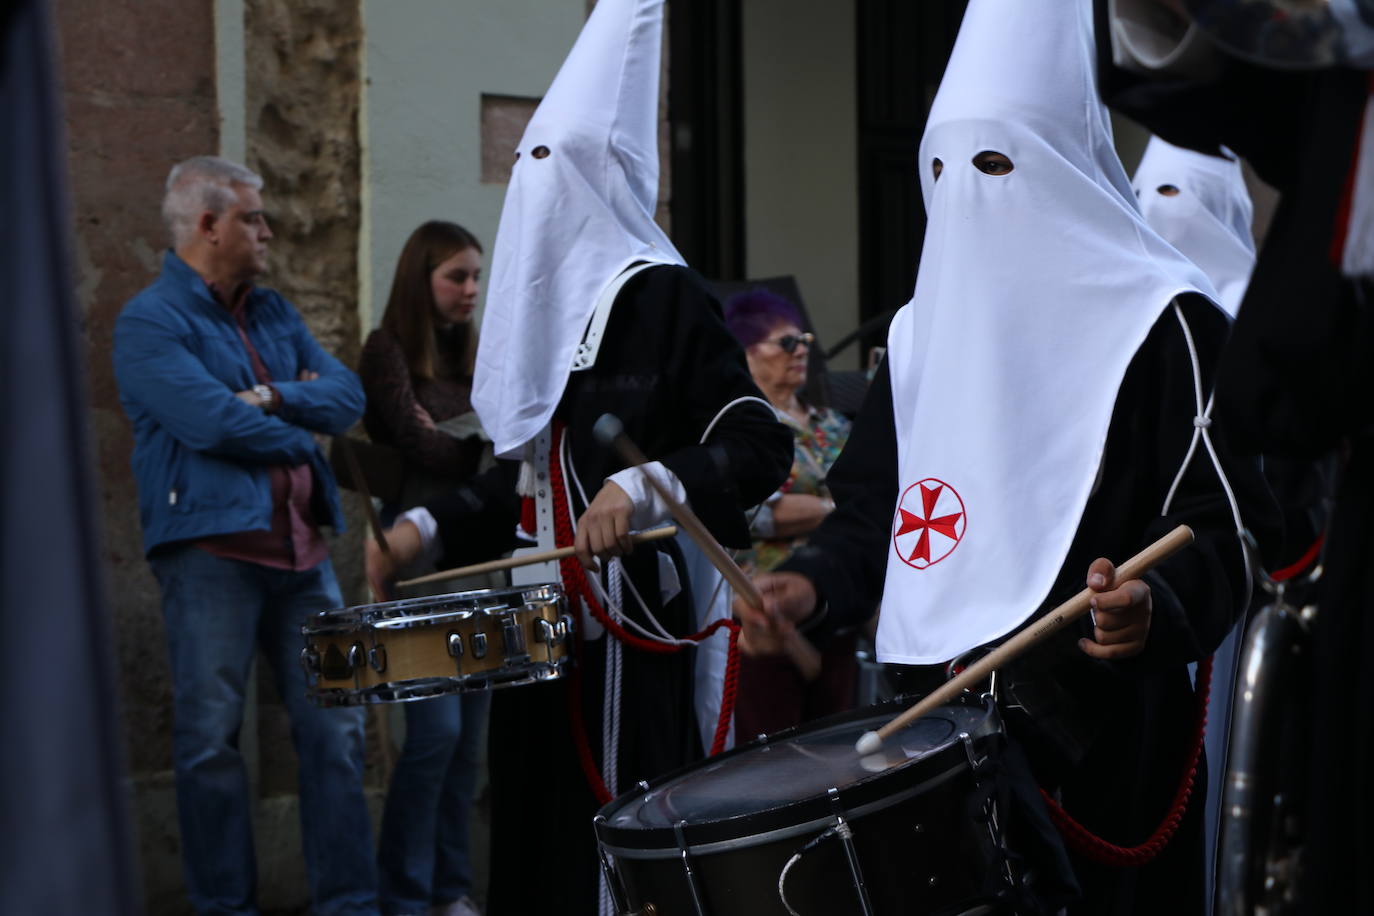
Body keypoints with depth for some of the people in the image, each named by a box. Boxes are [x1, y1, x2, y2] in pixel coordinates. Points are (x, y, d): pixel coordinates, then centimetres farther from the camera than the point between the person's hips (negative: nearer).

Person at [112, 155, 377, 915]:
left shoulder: (271, 312, 19)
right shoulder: (151, 322, -5)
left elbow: (347, 395, 10)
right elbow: (210, 420, -18)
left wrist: (274, 397, -7)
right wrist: (297, 433, -3)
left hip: (300, 549, 7)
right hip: (211, 547, -7)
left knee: (335, 726, 6)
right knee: (211, 738, -1)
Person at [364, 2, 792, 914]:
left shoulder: (662, 297, -9)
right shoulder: (546, 298, 16)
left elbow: (759, 444, -15)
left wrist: (645, 490, -27)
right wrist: (430, 527, 13)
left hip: (631, 633, -8)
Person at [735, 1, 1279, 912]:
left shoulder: (1162, 322, -5)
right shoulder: (921, 330, 15)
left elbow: (1226, 520, -10)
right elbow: (874, 505, 19)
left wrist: (1156, 602, -29)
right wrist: (815, 583, 0)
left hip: (1102, 729, -5)